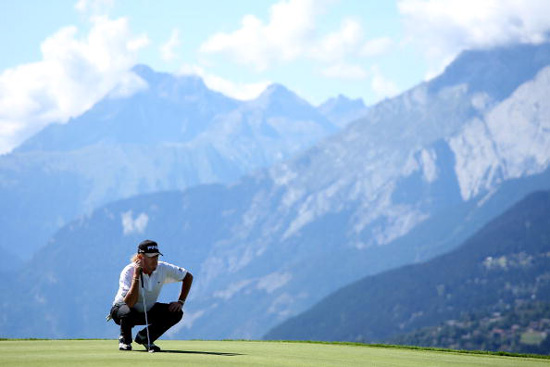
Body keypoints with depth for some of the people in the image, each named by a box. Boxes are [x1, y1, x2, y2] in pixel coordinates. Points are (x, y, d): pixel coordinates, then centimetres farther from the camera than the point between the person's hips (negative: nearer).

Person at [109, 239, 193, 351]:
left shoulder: (163, 268, -16)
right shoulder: (128, 271, -28)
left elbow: (188, 276, -1)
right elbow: (130, 303, -40)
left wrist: (180, 302, -9)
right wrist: (136, 276, -42)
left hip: (148, 311, 4)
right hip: (122, 308, -4)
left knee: (176, 313, -18)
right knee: (128, 313, -40)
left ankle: (144, 337, 4)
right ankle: (125, 340, -3)